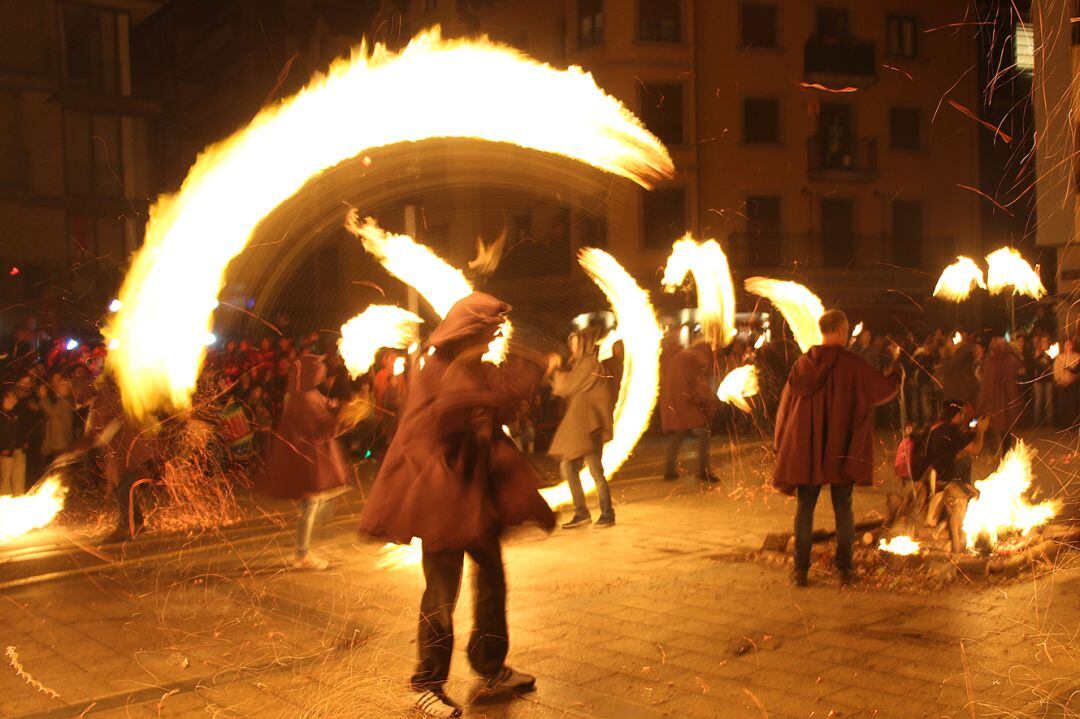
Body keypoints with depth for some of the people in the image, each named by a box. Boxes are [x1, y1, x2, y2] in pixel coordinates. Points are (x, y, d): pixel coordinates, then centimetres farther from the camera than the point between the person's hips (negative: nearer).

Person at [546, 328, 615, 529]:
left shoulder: (591, 363, -9)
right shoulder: (580, 364, 20)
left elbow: (568, 386, -10)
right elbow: (567, 389, 20)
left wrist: (554, 370, 7)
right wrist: (557, 370, 11)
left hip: (589, 425, -10)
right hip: (576, 424, 10)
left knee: (595, 470, -9)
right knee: (567, 467, 6)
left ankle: (607, 515, -2)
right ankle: (581, 512, 11)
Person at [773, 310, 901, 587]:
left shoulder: (803, 363, 1)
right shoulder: (852, 363, -9)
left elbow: (786, 404, 5)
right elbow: (885, 388, -4)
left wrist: (783, 446, 15)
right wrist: (896, 366, 18)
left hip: (806, 450, 2)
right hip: (841, 450, -2)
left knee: (805, 509, 6)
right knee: (843, 510, 8)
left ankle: (801, 569, 6)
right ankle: (844, 570, 12)